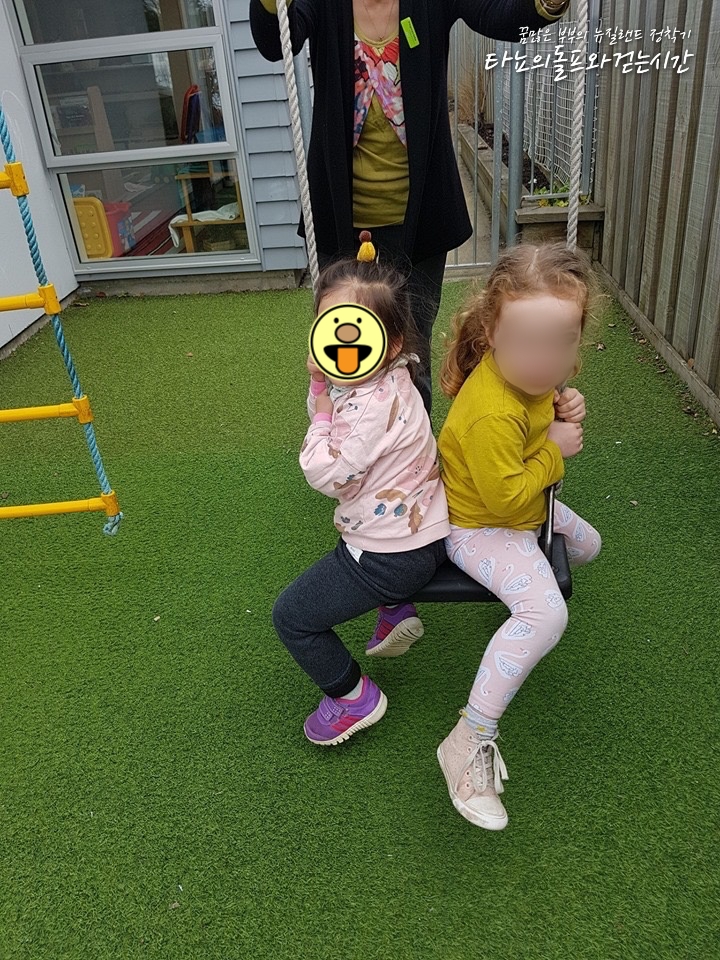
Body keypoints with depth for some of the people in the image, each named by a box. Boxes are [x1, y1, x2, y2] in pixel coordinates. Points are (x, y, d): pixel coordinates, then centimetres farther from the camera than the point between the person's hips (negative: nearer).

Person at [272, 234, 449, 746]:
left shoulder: (372, 406, -31)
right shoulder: (386, 379, 0)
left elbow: (327, 474, -26)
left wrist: (321, 415, -16)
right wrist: (320, 385, -8)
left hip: (395, 552, -10)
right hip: (420, 527, 10)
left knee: (292, 615, 1)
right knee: (341, 553, 42)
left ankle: (353, 697, 17)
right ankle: (396, 614, 39)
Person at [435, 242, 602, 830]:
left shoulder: (529, 376, -6)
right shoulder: (492, 414, -35)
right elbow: (506, 498, -32)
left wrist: (563, 411, -7)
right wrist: (555, 450, -21)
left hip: (528, 507, 10)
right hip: (481, 528, -10)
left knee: (587, 546, 31)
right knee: (545, 612, -31)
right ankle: (470, 739, -23)